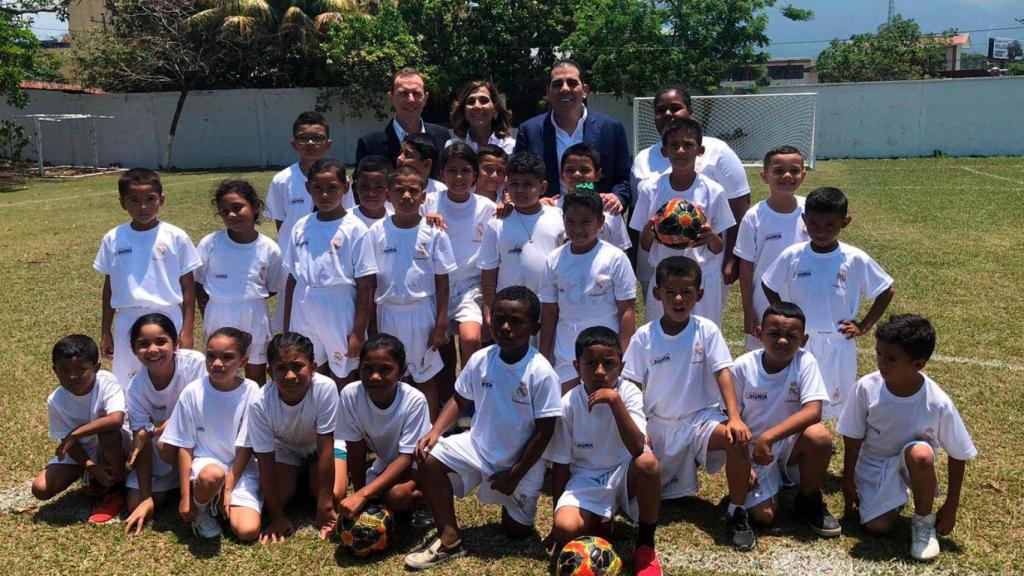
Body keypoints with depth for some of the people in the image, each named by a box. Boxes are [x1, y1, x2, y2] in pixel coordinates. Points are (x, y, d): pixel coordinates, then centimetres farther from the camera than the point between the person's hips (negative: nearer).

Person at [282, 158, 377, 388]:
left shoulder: (355, 229, -9)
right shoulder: (301, 227, 4)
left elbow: (366, 287, -9)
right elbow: (292, 279, 10)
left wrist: (358, 332, -11)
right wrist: (287, 326, 10)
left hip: (339, 315, -4)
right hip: (304, 313, 4)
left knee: (342, 381, 9)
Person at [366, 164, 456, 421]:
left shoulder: (434, 233, -6)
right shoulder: (377, 232, -4)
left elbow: (442, 281, -2)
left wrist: (441, 324, -5)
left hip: (422, 313, -1)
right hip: (388, 313, 1)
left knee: (426, 377, 11)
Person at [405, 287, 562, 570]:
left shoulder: (541, 373, -23)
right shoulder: (480, 360, -11)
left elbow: (545, 430, -18)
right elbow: (460, 399, 4)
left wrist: (515, 474, -15)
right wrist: (435, 431, -13)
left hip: (521, 462, -3)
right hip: (479, 444, 3)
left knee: (518, 531, 5)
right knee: (429, 458, -20)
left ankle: (512, 503, 42)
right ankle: (449, 540, -8)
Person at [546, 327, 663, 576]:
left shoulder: (628, 392, -16)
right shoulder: (568, 404, -13)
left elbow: (638, 448, -30)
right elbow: (561, 464, -3)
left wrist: (615, 401, -38)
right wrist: (558, 512, -1)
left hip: (624, 474, 0)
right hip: (586, 480, 0)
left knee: (648, 462, -35)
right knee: (565, 527, -30)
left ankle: (645, 544, -11)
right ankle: (602, 521, 6)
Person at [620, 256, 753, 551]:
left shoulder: (707, 330, -7)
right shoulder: (644, 337, -6)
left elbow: (723, 373, -12)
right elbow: (632, 386, -3)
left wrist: (734, 417, -25)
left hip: (701, 419, -1)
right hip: (658, 424, 2)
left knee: (737, 438, -31)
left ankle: (736, 512, -11)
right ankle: (678, 467, 26)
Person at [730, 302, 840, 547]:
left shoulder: (805, 362, -14)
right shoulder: (743, 366, -13)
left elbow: (813, 411, -25)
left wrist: (769, 436, -33)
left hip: (791, 444, 1)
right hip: (753, 450, 0)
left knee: (819, 435, -32)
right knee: (763, 517, -16)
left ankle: (809, 500, -4)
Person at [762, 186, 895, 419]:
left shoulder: (856, 260, -9)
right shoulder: (792, 256, -6)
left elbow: (887, 291, 3)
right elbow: (768, 286, 9)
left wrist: (864, 326, -1)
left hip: (839, 345, -1)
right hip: (799, 344, 1)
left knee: (842, 405, 11)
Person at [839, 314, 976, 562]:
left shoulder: (938, 403, -25)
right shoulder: (866, 388, -23)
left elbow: (958, 455, -11)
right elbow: (853, 439, -8)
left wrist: (951, 507, -8)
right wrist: (848, 483, -1)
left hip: (912, 465, -1)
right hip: (874, 464, 1)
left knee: (920, 454, -36)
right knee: (878, 527, -16)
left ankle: (924, 522, -10)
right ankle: (894, 496, 20)